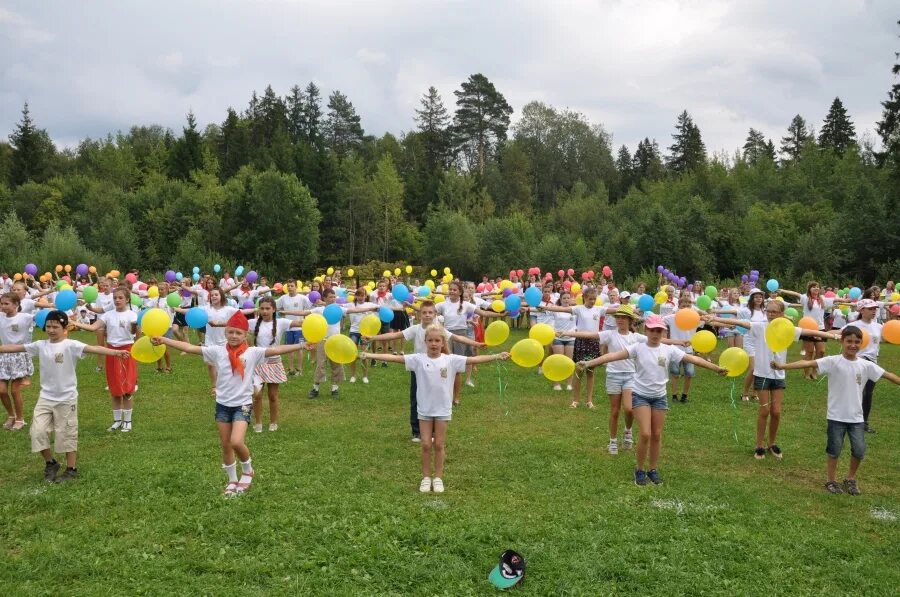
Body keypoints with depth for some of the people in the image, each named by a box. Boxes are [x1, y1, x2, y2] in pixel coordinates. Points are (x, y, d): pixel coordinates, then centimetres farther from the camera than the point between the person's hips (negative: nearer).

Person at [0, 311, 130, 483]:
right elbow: (15, 347, 9)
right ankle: (50, 463, 21)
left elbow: (93, 348, -28)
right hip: (45, 397, 4)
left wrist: (115, 352, -41)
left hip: (66, 398, -4)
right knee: (38, 431, 0)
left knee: (66, 434, 5)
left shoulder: (71, 345, -14)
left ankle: (71, 469, 18)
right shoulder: (40, 345, 1)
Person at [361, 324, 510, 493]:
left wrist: (497, 356, -18)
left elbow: (474, 359, -10)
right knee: (426, 444, 6)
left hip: (443, 409, 0)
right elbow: (394, 358, -13)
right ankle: (426, 477, 22)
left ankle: (438, 477, 24)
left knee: (438, 445, 10)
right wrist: (369, 355, -20)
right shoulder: (418, 359, -8)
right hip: (424, 409, 0)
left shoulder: (451, 360, -7)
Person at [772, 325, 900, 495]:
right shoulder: (833, 362, -12)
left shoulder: (866, 365, -1)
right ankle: (832, 481, 24)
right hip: (836, 416, -3)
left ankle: (851, 479, 27)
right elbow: (809, 363, -22)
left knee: (859, 450, 3)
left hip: (856, 417, 3)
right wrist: (783, 366, -33)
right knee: (834, 451, 6)